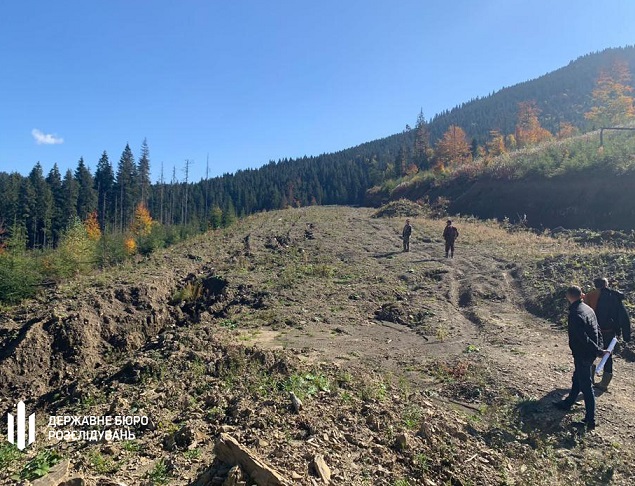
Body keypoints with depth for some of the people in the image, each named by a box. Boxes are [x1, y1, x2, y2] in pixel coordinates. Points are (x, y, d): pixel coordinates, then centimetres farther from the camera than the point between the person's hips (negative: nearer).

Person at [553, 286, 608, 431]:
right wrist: (600, 348, 8)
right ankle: (568, 403, 42)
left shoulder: (575, 314, -26)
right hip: (590, 353, 9)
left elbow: (584, 338, -28)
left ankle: (590, 421, 11)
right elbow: (597, 331, 9)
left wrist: (599, 351, -18)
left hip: (582, 355, -9)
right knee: (577, 379, 24)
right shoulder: (588, 309, 3)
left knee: (585, 386, 1)